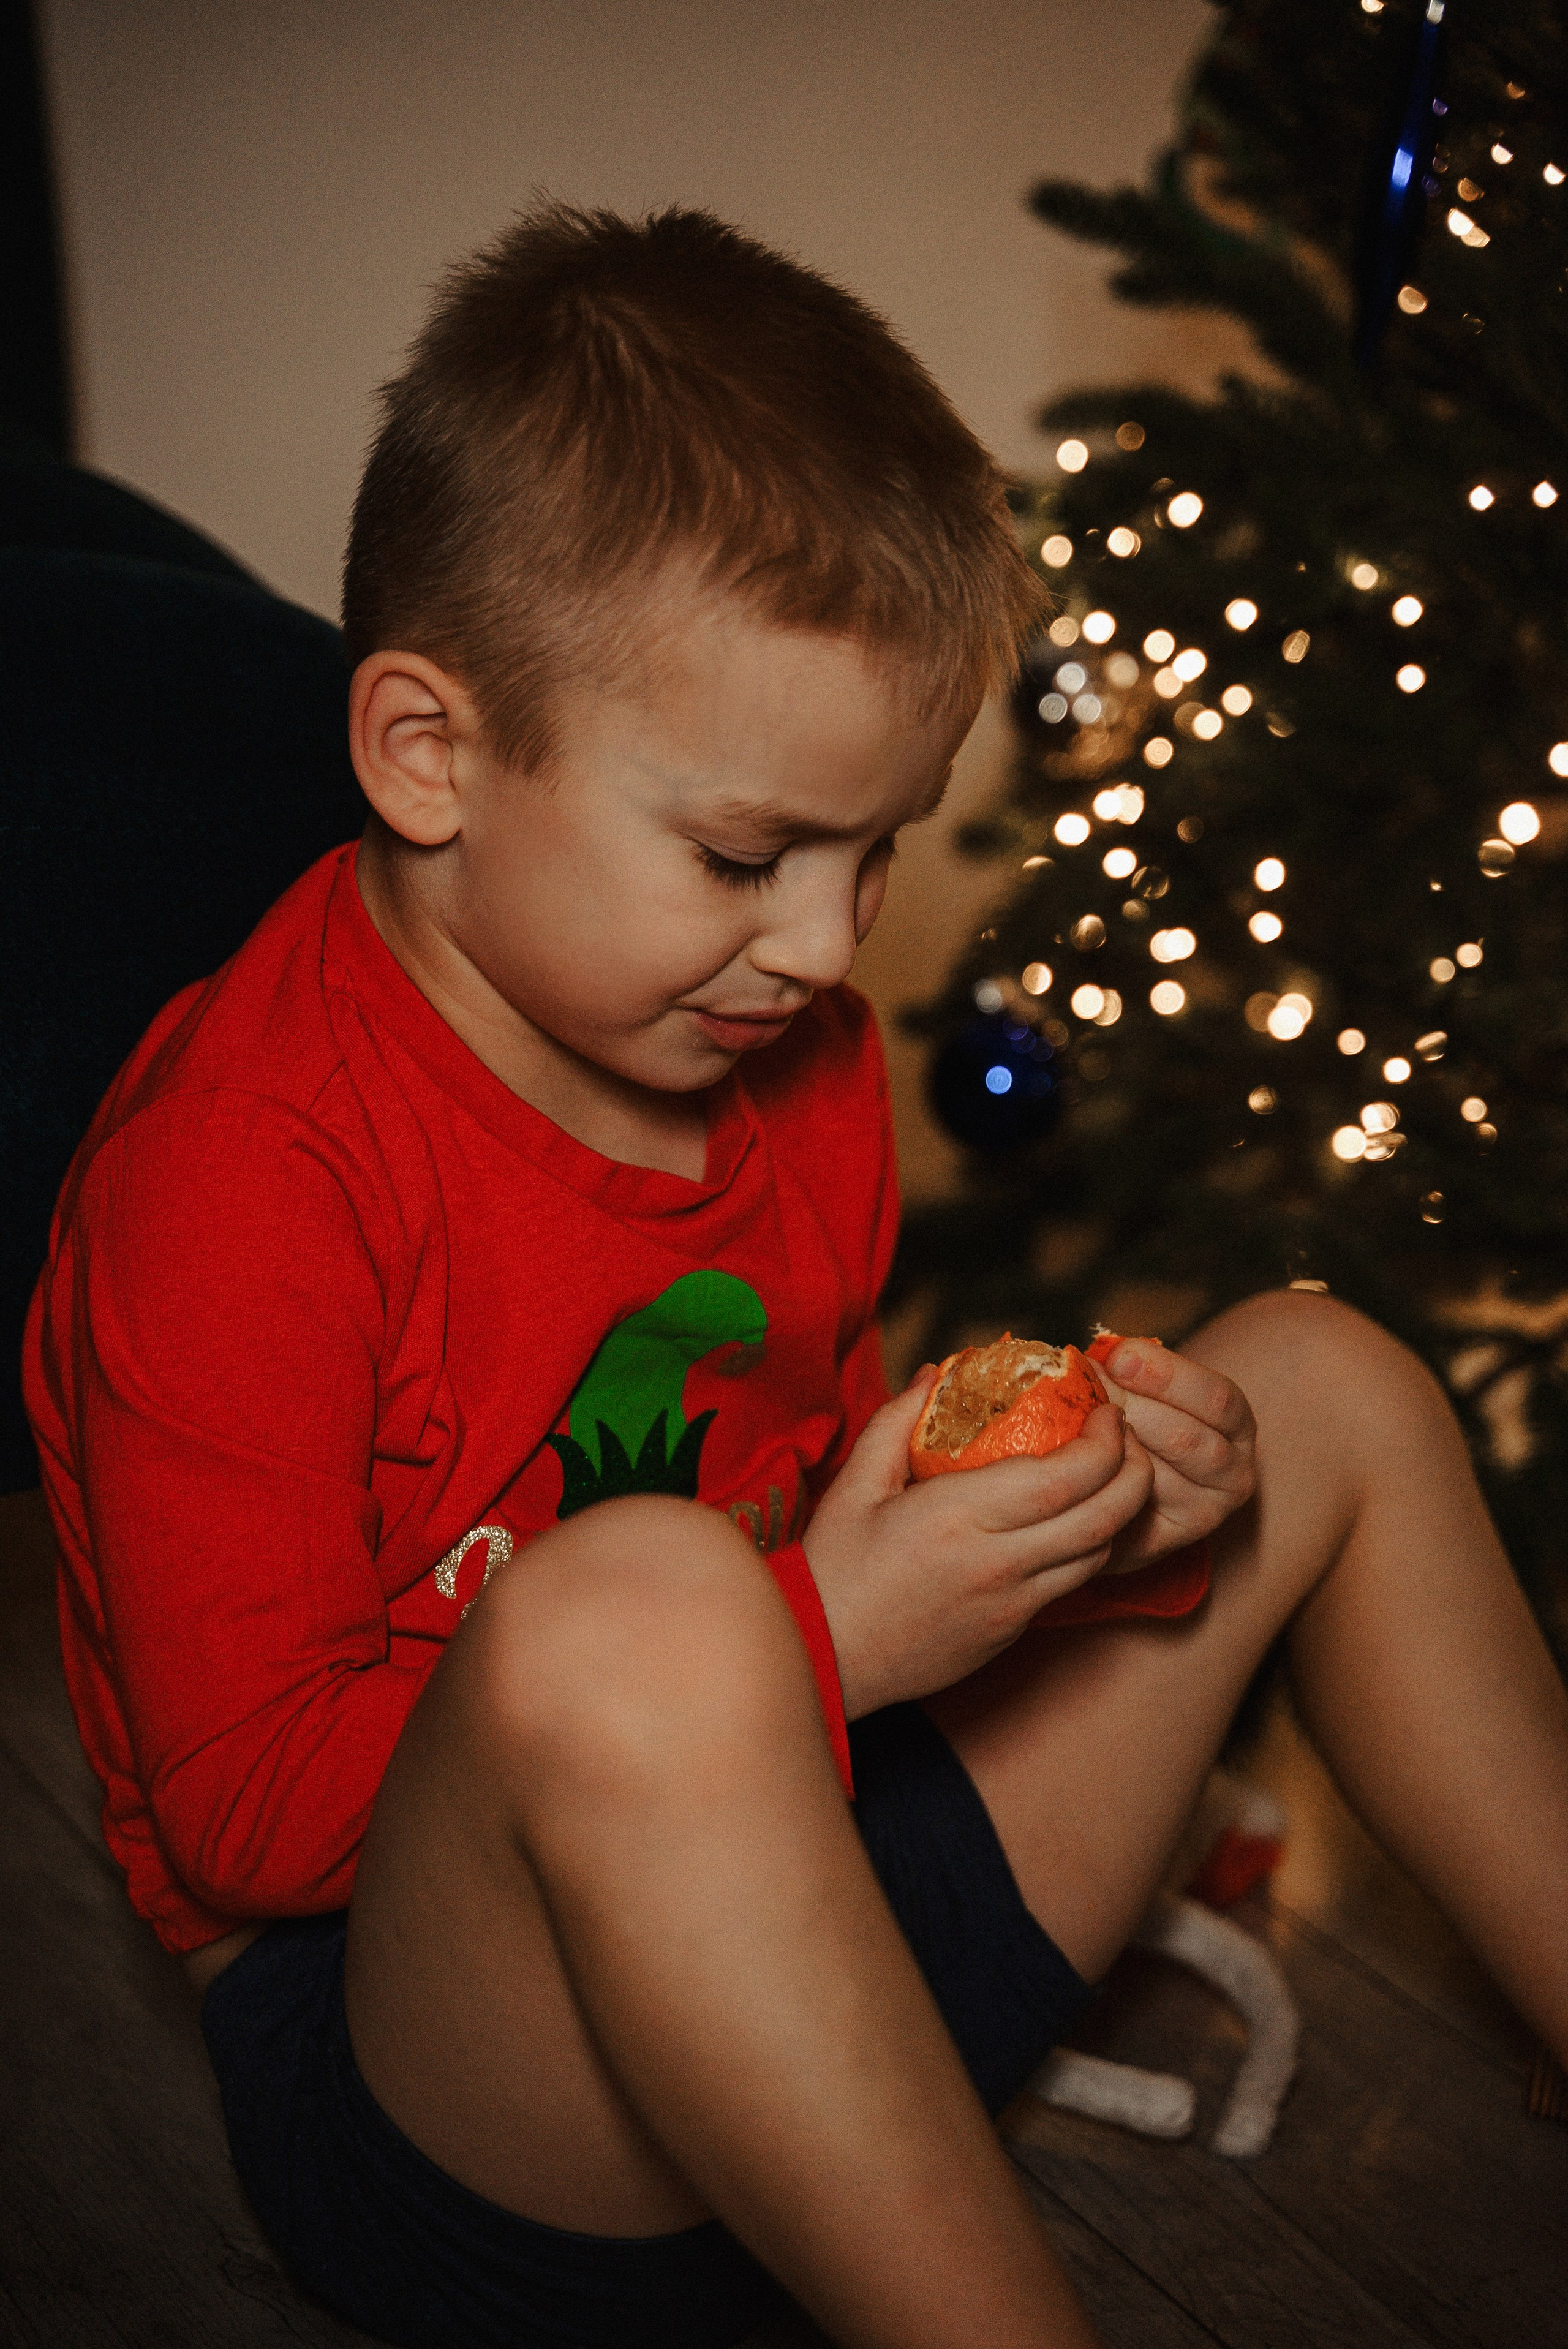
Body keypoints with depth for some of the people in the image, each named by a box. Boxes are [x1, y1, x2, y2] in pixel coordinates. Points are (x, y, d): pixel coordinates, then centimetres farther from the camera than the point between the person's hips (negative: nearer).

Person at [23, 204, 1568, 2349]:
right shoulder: (235, 1172, -20)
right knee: (630, 1612, -42)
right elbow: (248, 1808, -20)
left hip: (803, 2009, 8)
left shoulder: (794, 1056, 3)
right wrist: (817, 1637, -28)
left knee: (1326, 1387, 8)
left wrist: (1091, 1508, -7)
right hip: (452, 2094, -7)